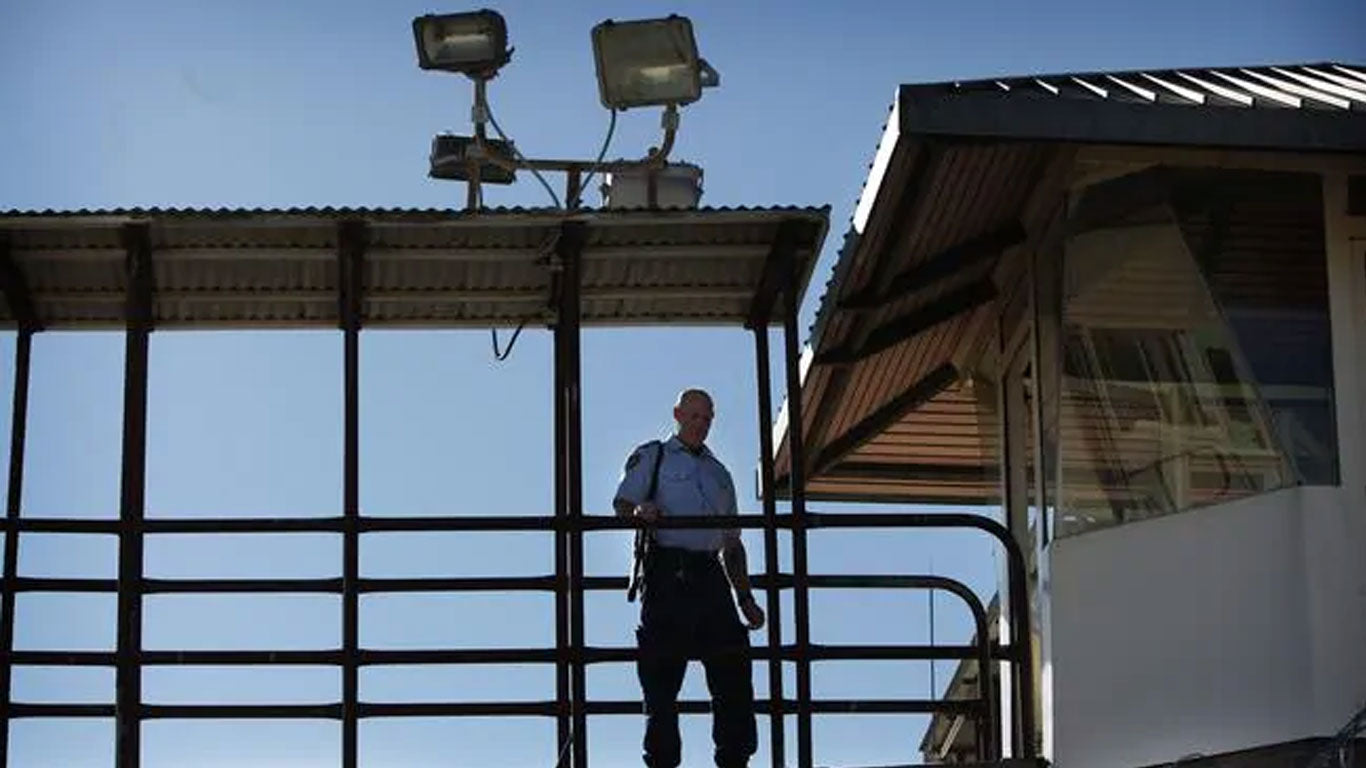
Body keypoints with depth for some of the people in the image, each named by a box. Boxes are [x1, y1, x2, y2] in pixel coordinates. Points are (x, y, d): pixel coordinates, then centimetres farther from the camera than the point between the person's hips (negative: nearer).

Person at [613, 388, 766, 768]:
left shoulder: (719, 473, 27)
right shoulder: (652, 457, 14)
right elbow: (622, 505, 0)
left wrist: (746, 598, 17)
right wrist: (640, 512, -25)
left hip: (710, 579, 5)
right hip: (667, 575, -5)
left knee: (733, 666, -5)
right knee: (662, 676, -7)